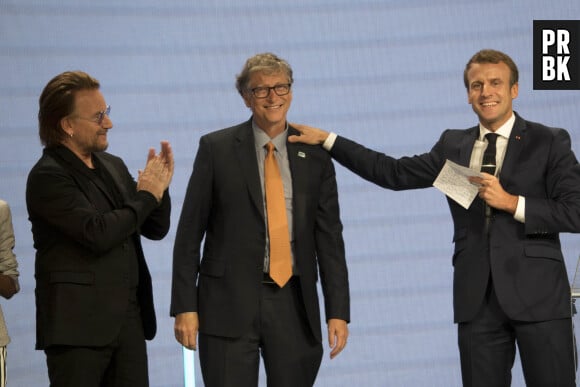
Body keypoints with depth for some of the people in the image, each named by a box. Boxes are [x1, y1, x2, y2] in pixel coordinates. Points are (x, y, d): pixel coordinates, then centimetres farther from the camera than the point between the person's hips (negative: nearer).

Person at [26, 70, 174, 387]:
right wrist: (146, 196, -8)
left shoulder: (113, 167, 14)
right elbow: (98, 233, -21)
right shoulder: (48, 176, -10)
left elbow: (156, 229, 18)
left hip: (128, 321, 7)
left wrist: (160, 186, 0)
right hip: (78, 326, -7)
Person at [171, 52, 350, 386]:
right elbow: (189, 232, 1)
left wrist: (338, 312, 0)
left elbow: (330, 238, 7)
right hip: (230, 302, -2)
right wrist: (184, 307, -5)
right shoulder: (216, 149, 1)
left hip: (294, 301, 2)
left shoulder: (315, 155, 7)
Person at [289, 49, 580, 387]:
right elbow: (394, 172, 15)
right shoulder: (454, 146, 14)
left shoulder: (549, 142, 1)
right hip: (478, 298, 4)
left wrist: (511, 203, -15)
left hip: (537, 294, -4)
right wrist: (326, 140, 13)